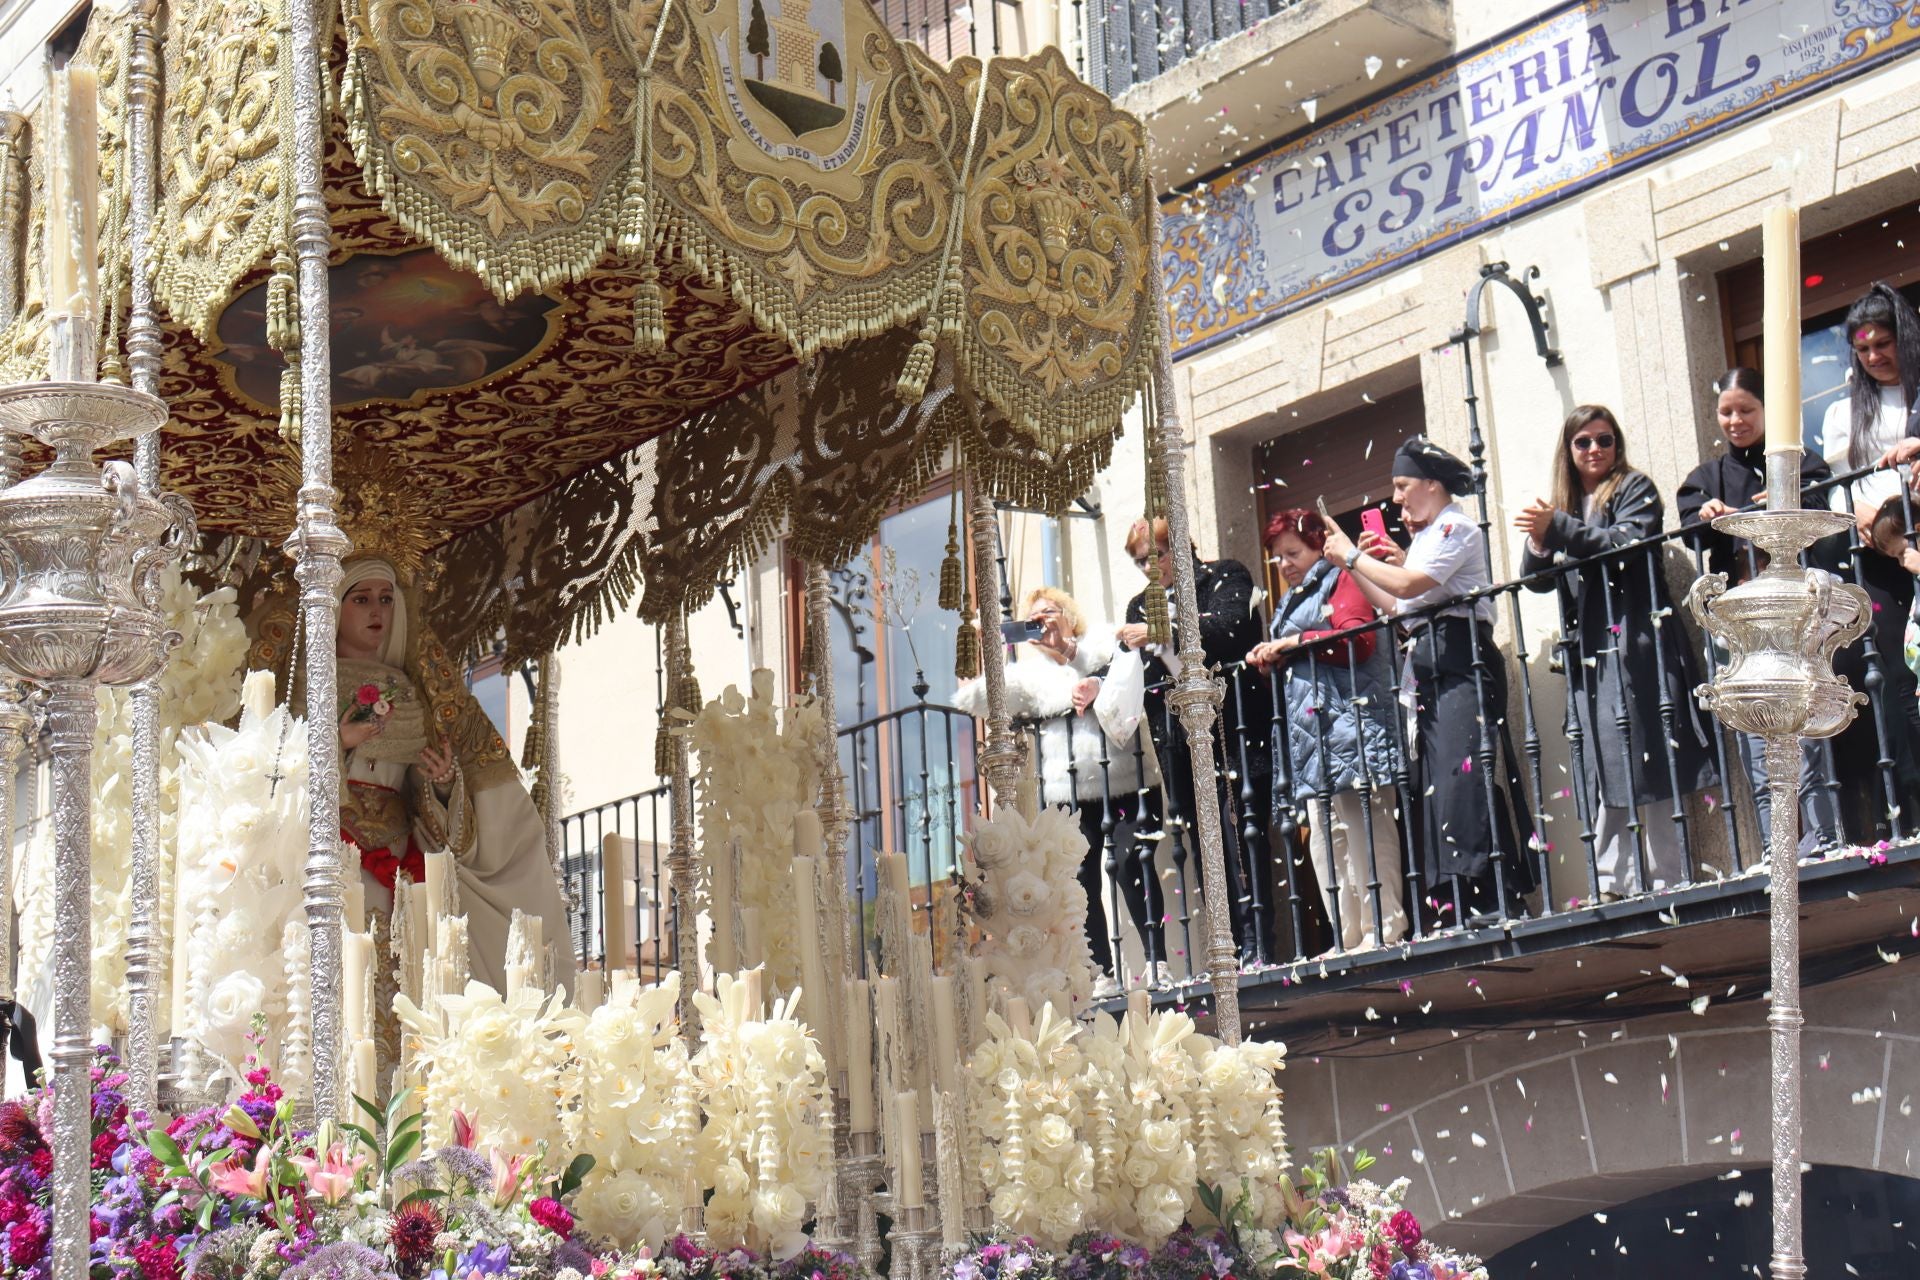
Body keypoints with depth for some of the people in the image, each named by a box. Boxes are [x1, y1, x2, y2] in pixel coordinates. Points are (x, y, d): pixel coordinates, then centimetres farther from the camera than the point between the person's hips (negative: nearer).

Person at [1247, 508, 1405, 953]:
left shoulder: (1340, 581, 3)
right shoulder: (1289, 600, 28)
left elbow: (1359, 638, -12)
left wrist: (1294, 643, -12)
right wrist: (1268, 659, 8)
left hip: (1346, 720, -9)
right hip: (1307, 731, 9)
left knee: (1361, 827, -14)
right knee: (1322, 835, 2)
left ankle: (1385, 929, -15)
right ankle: (1348, 939, 2)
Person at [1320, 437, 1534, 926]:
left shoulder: (1456, 528, -4)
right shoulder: (1426, 536, 24)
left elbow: (1410, 586, -18)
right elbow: (1399, 609, 20)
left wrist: (1352, 556, -8)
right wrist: (1354, 568, 16)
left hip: (1460, 661, -10)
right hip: (1426, 670, 10)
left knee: (1464, 773, -17)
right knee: (1432, 780, 4)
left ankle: (1492, 899, -19)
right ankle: (1451, 905, 3)